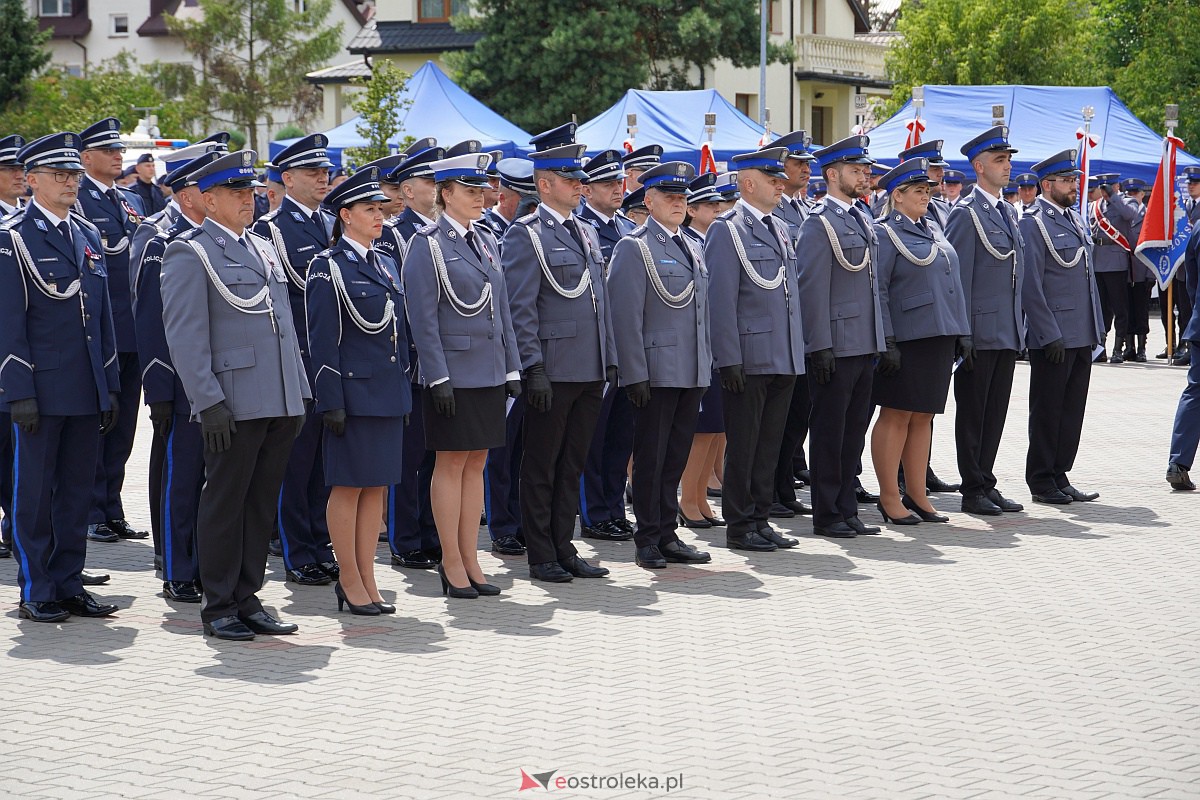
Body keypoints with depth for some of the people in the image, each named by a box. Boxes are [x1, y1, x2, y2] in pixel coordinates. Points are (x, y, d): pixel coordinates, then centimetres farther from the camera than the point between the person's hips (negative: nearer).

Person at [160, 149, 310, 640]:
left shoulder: (264, 248, 18)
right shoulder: (189, 253, -5)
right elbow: (185, 336, -11)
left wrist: (300, 394, 16)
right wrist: (209, 402, -17)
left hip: (281, 404, 7)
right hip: (233, 406, -7)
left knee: (262, 503, 10)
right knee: (225, 503, 1)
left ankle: (247, 600, 19)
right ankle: (219, 608, 9)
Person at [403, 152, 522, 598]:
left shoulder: (486, 242, 13)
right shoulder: (427, 244, -7)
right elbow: (423, 318, -12)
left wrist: (512, 369, 10)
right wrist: (438, 377, -16)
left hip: (490, 373, 6)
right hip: (453, 372, -6)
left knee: (476, 464, 9)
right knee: (451, 464, -1)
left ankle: (470, 559, 15)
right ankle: (452, 563, 6)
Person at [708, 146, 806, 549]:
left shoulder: (779, 229, 16)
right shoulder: (727, 229, -7)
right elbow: (720, 299, -12)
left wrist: (798, 351, 17)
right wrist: (729, 360, -17)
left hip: (783, 361, 7)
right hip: (749, 360, -7)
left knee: (769, 445, 11)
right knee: (742, 447, 0)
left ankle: (760, 519, 18)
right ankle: (739, 526, 7)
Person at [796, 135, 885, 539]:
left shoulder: (863, 219, 15)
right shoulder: (819, 223, -10)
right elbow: (813, 289, -15)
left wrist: (880, 339, 17)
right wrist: (820, 346, -18)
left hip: (865, 345, 8)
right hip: (835, 347, -8)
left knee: (854, 429, 12)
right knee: (829, 431, 0)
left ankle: (847, 509, 19)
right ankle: (826, 515, 6)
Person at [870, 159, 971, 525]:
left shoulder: (933, 228, 16)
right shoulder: (885, 233, -7)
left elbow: (952, 282, 18)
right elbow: (877, 291, -12)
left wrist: (963, 334, 13)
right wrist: (886, 342, -18)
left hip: (939, 338, 7)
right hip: (907, 340, -7)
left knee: (923, 417, 11)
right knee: (896, 416, -1)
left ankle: (917, 495, 17)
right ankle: (889, 498, 5)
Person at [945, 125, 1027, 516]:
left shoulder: (1008, 212, 15)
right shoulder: (966, 213, -10)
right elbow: (958, 276, -13)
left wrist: (1019, 327, 17)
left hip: (1009, 333, 8)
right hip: (980, 332, -8)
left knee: (995, 413, 11)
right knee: (972, 412, 1)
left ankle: (985, 483, 18)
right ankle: (973, 489, 7)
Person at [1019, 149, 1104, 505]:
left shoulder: (1075, 219, 15)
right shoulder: (1033, 224, -11)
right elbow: (1030, 286, -15)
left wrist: (1098, 326, 16)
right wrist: (1050, 335, -17)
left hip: (1082, 336, 8)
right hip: (1053, 338, -8)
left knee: (1072, 409, 11)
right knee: (1047, 410, 1)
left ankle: (1060, 476, 18)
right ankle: (1041, 482, 9)